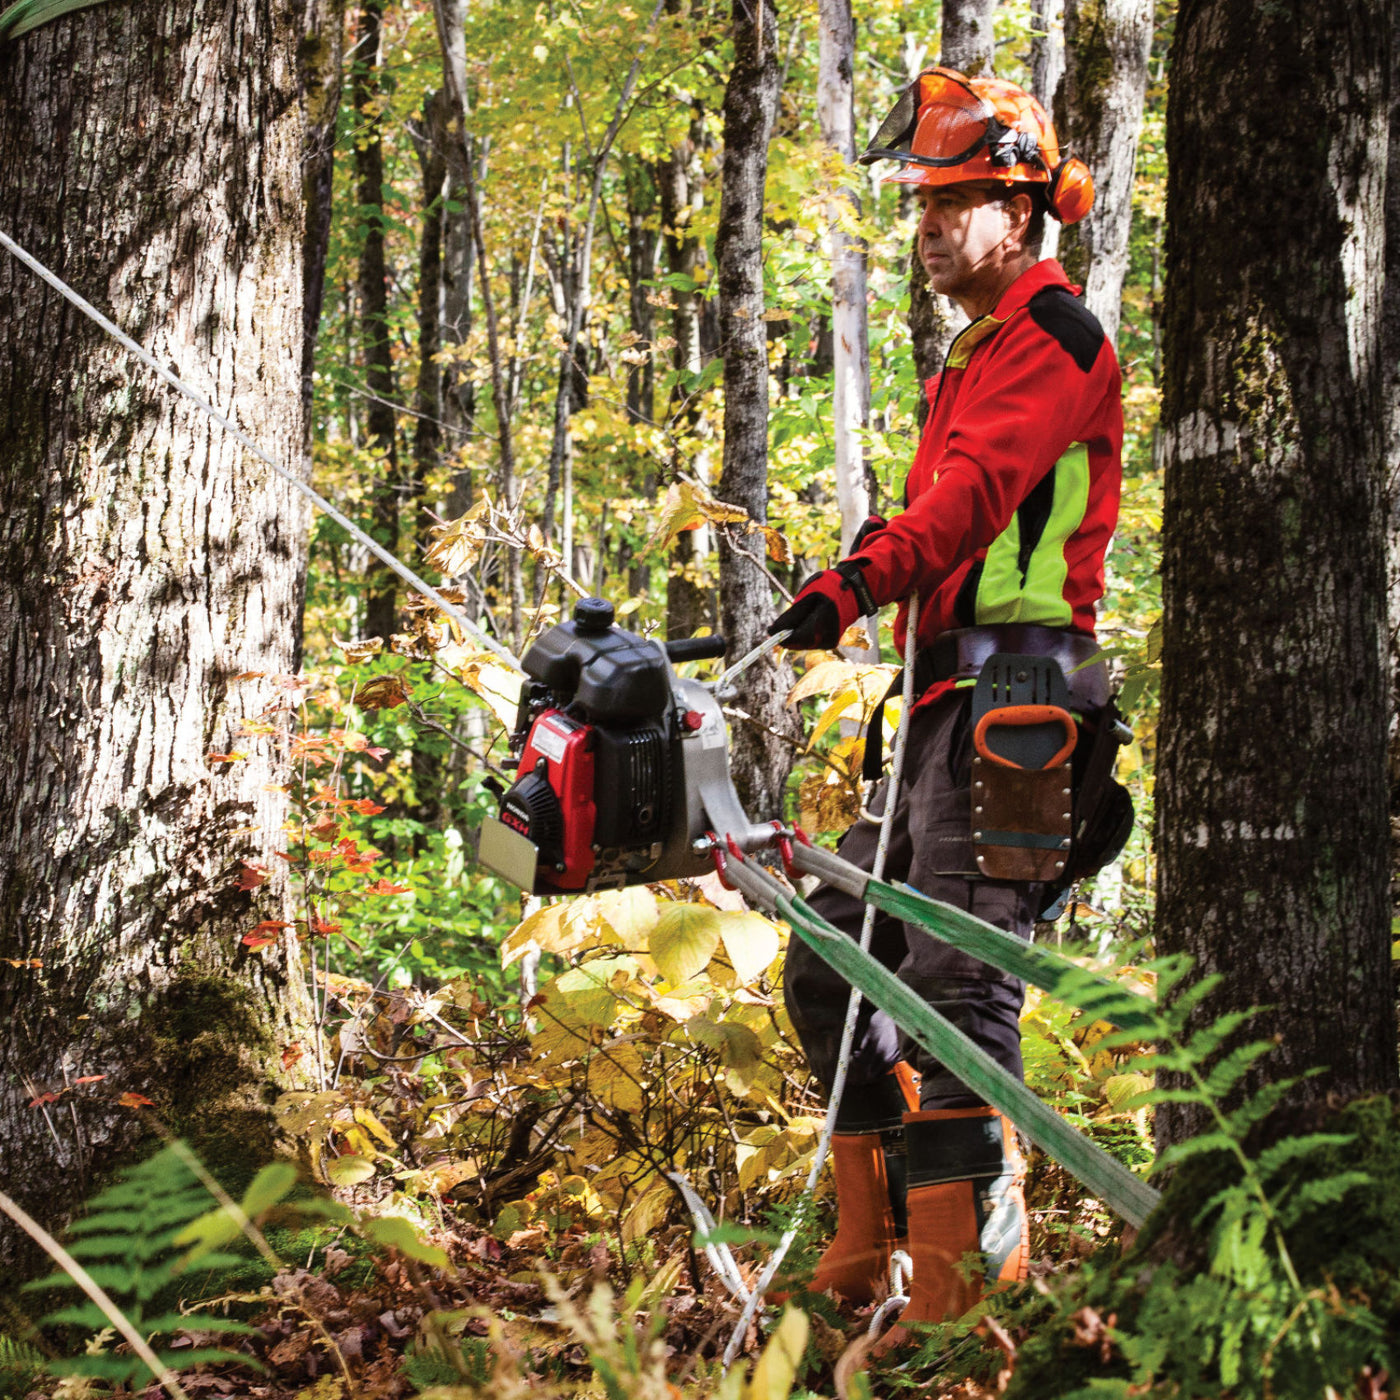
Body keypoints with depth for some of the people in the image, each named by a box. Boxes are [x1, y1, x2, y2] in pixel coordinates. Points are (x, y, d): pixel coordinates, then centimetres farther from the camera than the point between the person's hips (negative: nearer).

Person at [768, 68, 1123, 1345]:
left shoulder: (1050, 333, -6)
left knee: (954, 983, -16)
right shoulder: (981, 354, 26)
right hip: (952, 700, 10)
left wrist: (857, 583, -34)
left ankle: (967, 1275, -16)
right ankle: (867, 1254, 17)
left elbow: (975, 488, -22)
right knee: (832, 973, 10)